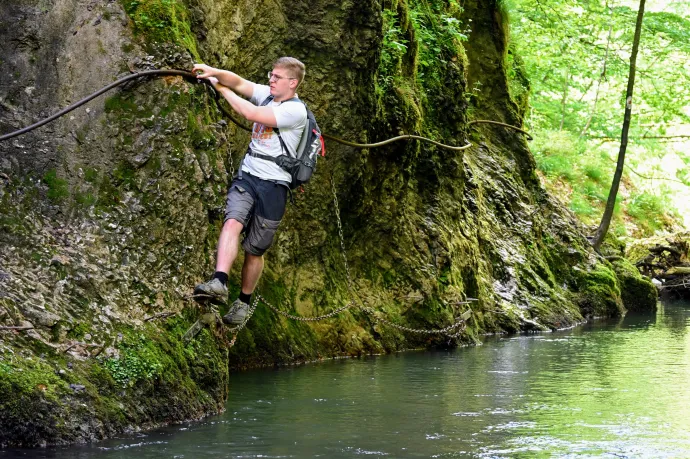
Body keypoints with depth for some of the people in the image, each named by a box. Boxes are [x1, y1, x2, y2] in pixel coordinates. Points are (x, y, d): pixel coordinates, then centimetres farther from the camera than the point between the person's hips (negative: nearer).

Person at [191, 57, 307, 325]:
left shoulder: (296, 111, -12)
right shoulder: (267, 95, 9)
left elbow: (252, 114, -19)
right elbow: (239, 83, -3)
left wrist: (221, 87, -10)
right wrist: (214, 72, -24)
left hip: (273, 185, -4)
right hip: (246, 175, 4)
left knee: (255, 250, 3)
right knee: (233, 222, -23)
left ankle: (244, 302, 21)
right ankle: (219, 284, -39)